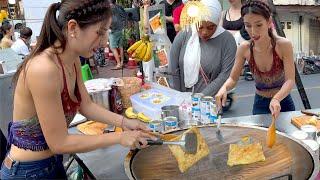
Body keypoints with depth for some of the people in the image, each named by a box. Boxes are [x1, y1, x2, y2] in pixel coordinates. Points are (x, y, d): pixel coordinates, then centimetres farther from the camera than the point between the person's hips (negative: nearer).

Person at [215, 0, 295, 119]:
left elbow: (290, 80, -25)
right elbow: (233, 78, -8)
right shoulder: (244, 48, -15)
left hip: (283, 102, -1)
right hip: (259, 104, 1)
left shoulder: (284, 45, -22)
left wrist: (277, 99, -43)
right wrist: (224, 88, -29)